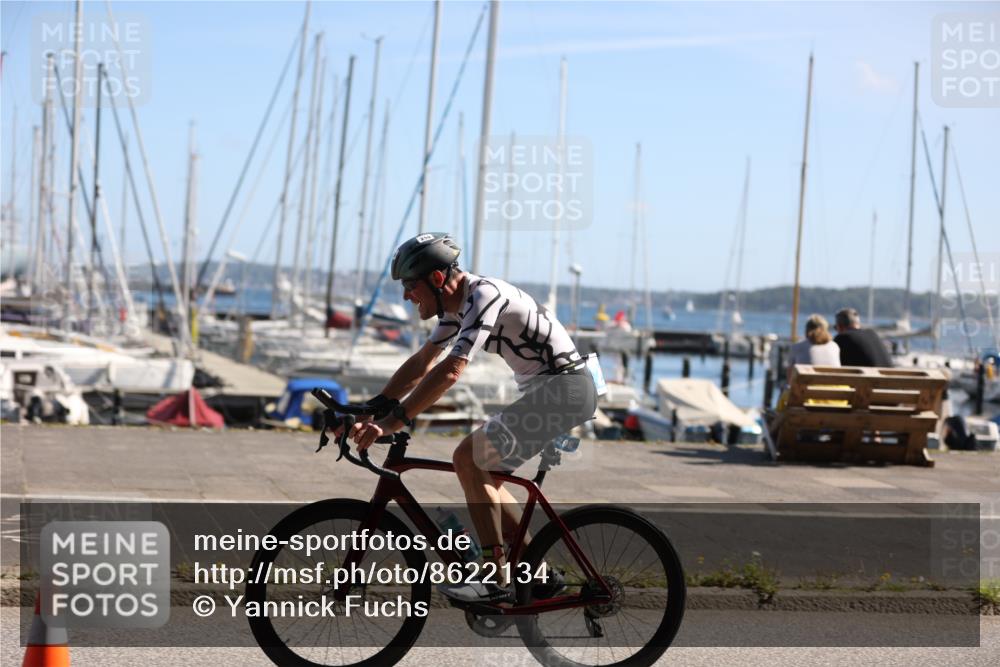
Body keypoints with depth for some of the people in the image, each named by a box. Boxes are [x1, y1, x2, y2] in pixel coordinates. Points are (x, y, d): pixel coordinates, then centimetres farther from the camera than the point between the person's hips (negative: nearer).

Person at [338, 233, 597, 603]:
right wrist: (370, 409, 8)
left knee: (468, 458, -16)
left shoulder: (484, 295, -21)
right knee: (482, 474, 11)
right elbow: (423, 361, 15)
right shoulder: (457, 302, 10)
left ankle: (497, 581, -14)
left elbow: (450, 371, -29)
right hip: (548, 389, 10)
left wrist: (392, 421, -30)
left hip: (563, 389, -10)